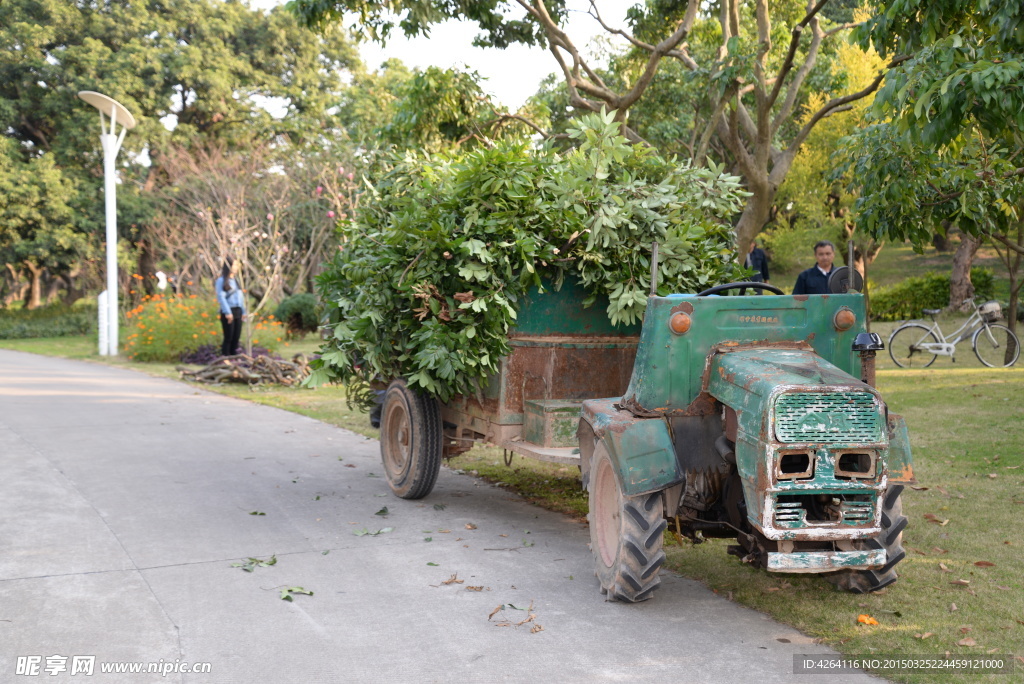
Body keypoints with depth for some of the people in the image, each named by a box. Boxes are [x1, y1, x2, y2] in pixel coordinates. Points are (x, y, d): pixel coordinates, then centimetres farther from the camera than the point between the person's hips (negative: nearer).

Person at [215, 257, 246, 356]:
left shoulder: (236, 281, 18)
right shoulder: (221, 280, -4)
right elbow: (221, 297, -13)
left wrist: (243, 311, 11)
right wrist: (227, 312, -20)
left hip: (238, 311, 7)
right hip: (228, 312, -7)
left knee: (236, 337, 7)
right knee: (228, 337, -5)